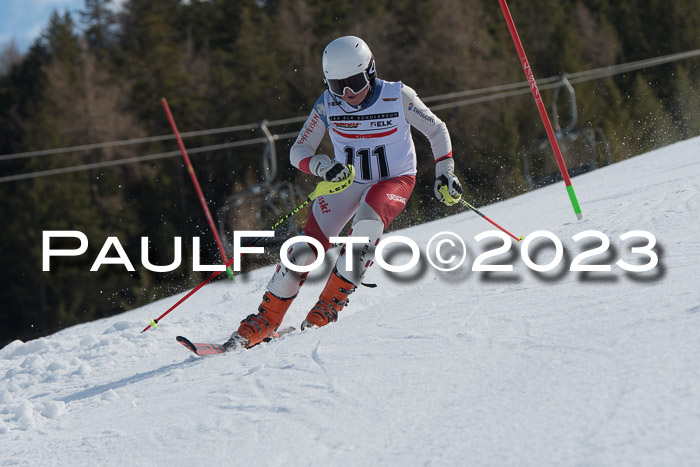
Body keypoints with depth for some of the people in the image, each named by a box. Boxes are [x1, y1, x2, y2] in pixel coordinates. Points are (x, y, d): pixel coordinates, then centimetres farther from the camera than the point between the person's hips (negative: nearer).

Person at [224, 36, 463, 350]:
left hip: (395, 180, -2)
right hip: (347, 181, 2)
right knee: (305, 250, -12)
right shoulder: (328, 105, -15)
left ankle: (330, 303, -23)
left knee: (367, 221, -35)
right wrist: (323, 166, -31)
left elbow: (437, 131, -4)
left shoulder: (398, 97, -19)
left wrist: (445, 173, -12)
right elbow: (298, 152, -11)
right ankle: (263, 323, 1)